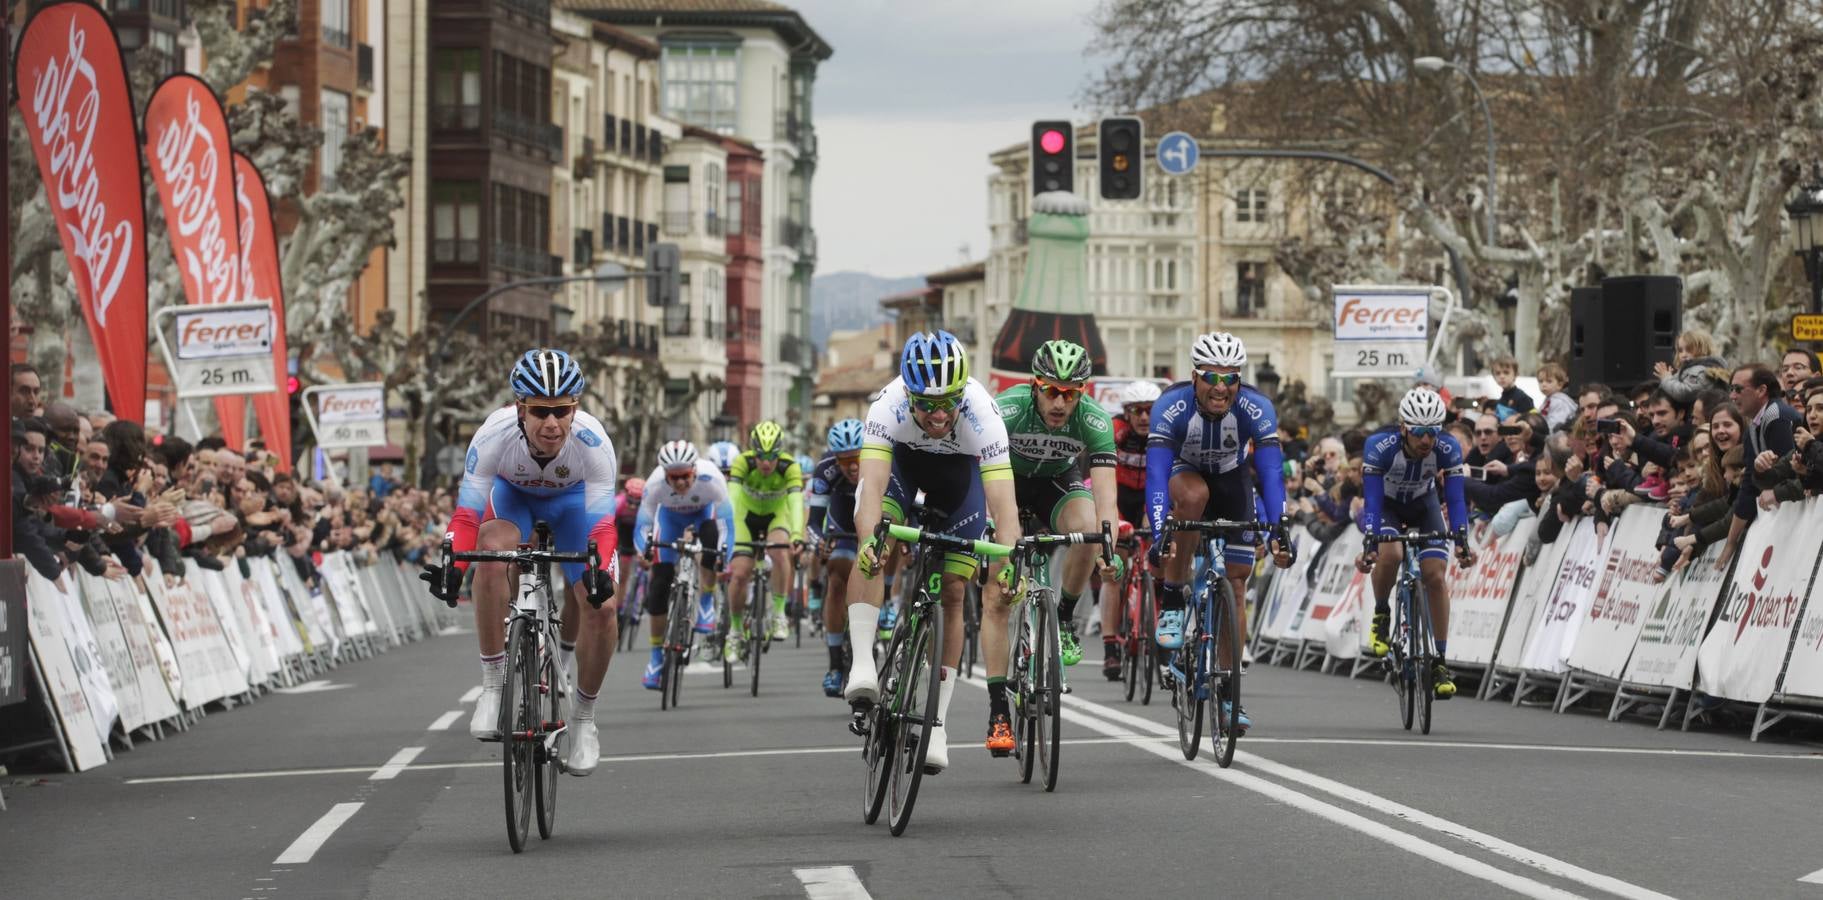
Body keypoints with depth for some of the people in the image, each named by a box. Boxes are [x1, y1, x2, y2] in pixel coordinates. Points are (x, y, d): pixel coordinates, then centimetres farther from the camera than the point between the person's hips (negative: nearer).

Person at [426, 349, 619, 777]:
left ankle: (584, 718, 8)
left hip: (572, 500, 0)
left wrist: (600, 571, -56)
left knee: (601, 607, -17)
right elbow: (467, 512, -34)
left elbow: (602, 523, -37)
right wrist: (452, 565, -51)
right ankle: (493, 686, -23)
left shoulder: (592, 441, -37)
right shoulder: (495, 435, -36)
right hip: (513, 494, 0)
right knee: (492, 554, -35)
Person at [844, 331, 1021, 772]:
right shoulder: (889, 405, -40)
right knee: (870, 552, -30)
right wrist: (869, 539, -68)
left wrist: (1007, 560, -61)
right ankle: (861, 665, -31)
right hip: (901, 459, 0)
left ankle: (937, 723, 6)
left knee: (952, 592, -3)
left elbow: (1002, 500, -45)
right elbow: (872, 484, -49)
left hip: (959, 470, 0)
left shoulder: (981, 414, -39)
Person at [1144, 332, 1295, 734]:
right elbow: (1156, 474, -40)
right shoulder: (1172, 406, -34)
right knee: (1193, 495, -38)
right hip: (1185, 474, -1)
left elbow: (1271, 471, -37)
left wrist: (1279, 529, -50)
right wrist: (1159, 535, -52)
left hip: (1232, 481, 1)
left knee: (1235, 584, -5)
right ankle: (1171, 603, -25)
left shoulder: (1256, 408, -31)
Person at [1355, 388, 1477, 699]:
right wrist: (1369, 544, -47)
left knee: (1435, 576, -14)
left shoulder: (1448, 448, -28)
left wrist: (1462, 541, -42)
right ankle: (1381, 615, -5)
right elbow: (1372, 499, -36)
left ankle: (1441, 661, -6)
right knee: (1390, 554, -33)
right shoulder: (1380, 446, -34)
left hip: (1423, 505, 2)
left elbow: (1455, 499, -27)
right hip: (1386, 504, -2)